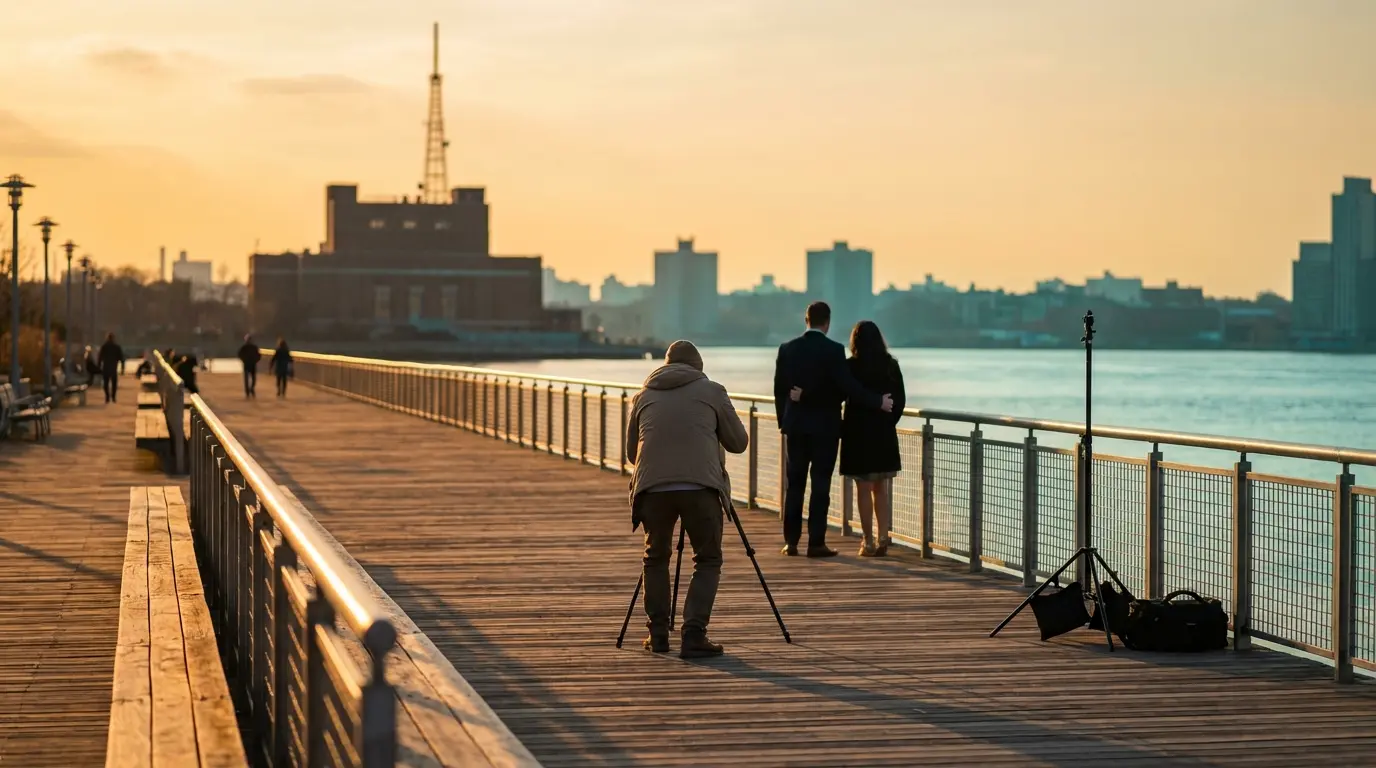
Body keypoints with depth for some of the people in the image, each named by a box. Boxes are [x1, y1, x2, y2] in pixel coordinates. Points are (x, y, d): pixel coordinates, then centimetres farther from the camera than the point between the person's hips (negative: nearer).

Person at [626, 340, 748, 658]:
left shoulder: (643, 396, 19)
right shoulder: (711, 391, 12)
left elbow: (631, 451, 26)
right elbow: (739, 443, 17)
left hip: (652, 487, 2)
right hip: (700, 486, -2)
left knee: (656, 558, 20)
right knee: (708, 560, 8)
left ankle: (658, 634, 19)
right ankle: (694, 635, -4)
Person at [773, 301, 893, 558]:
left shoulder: (787, 349, 1)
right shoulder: (834, 350, -12)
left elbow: (779, 390, 5)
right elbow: (848, 387, -16)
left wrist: (784, 421, 16)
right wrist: (878, 402, -7)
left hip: (795, 425, 4)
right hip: (825, 426, -4)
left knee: (794, 484, 10)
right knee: (820, 485, -1)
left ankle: (791, 541, 10)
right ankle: (816, 543, -2)